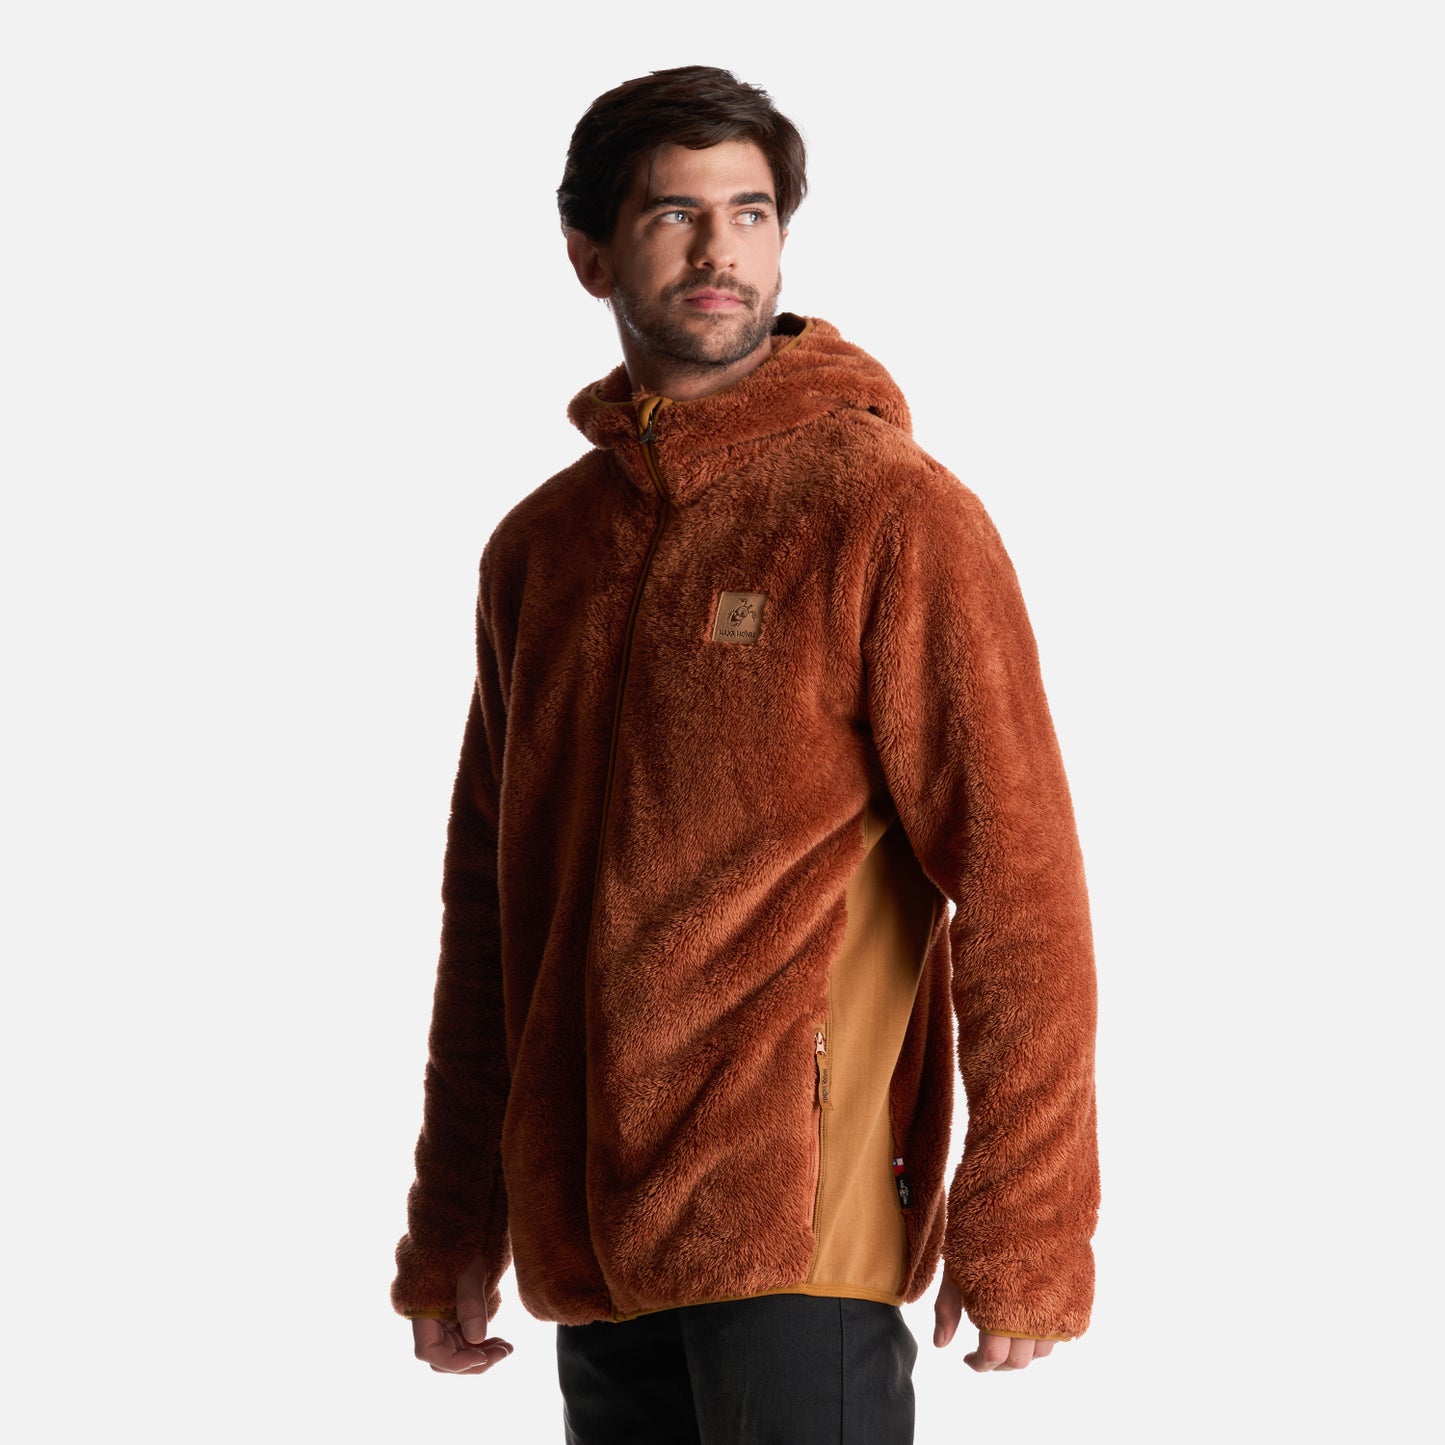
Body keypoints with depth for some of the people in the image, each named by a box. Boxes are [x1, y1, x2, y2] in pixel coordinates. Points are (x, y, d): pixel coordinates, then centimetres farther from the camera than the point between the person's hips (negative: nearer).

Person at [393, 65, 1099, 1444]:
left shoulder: (892, 514, -6)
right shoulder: (536, 547, 12)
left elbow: (1016, 877, -9)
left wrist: (1027, 1228, -13)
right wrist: (451, 1231, 15)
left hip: (796, 1228, -5)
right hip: (592, 1243, 5)